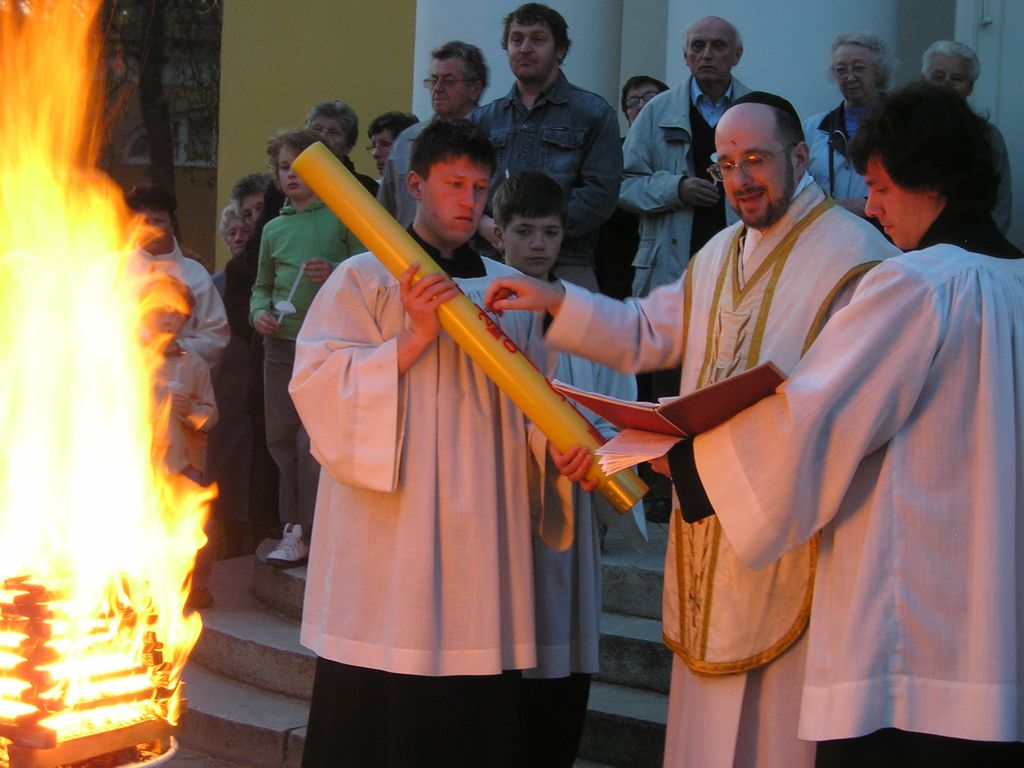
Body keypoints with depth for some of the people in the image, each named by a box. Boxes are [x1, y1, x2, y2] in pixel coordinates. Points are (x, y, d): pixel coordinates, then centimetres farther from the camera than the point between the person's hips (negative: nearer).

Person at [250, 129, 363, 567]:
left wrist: (336, 272, -18)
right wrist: (259, 312, 4)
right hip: (281, 344, 5)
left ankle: (305, 533, 0)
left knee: (313, 440, -9)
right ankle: (295, 527, 17)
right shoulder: (274, 229, 14)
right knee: (281, 437, 7)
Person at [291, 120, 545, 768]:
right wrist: (414, 338, -17)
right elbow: (319, 386, -9)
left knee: (479, 716, 3)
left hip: (481, 537, 4)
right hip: (388, 536, -4)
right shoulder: (365, 278, 2)